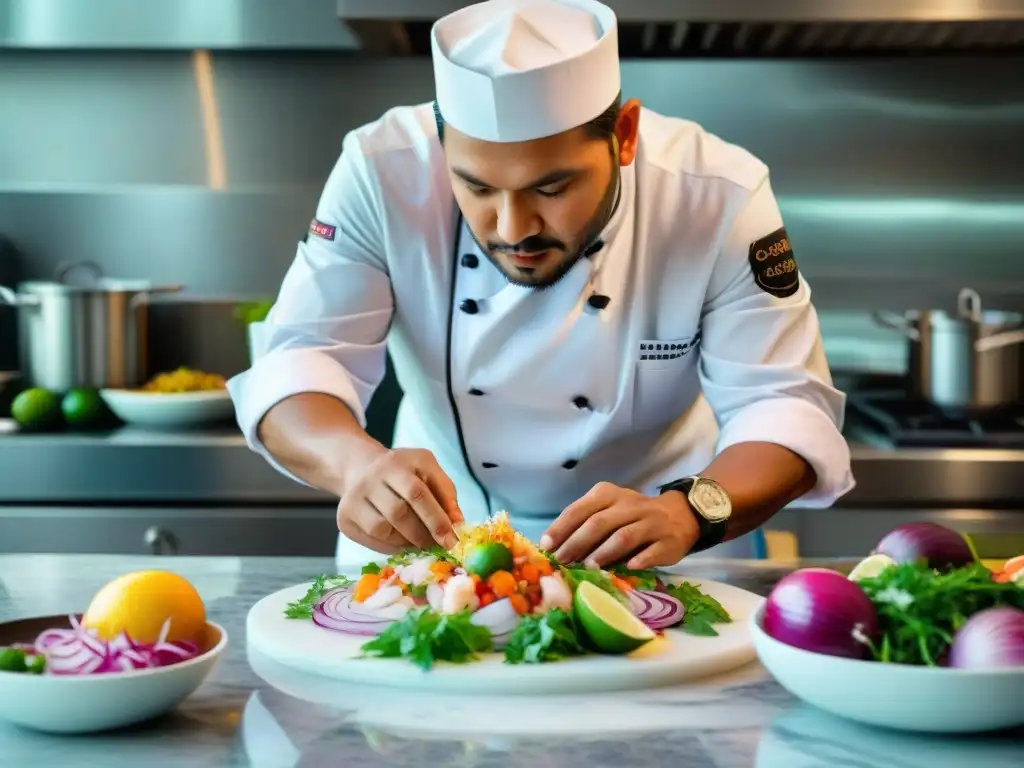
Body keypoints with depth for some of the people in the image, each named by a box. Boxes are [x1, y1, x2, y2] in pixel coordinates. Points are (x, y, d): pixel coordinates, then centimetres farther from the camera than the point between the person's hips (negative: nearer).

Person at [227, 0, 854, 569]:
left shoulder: (720, 197, -20)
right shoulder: (383, 173, -18)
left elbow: (786, 407, -19)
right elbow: (296, 364, -19)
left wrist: (689, 511, -38)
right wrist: (357, 461, -41)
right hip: (437, 529, 0)